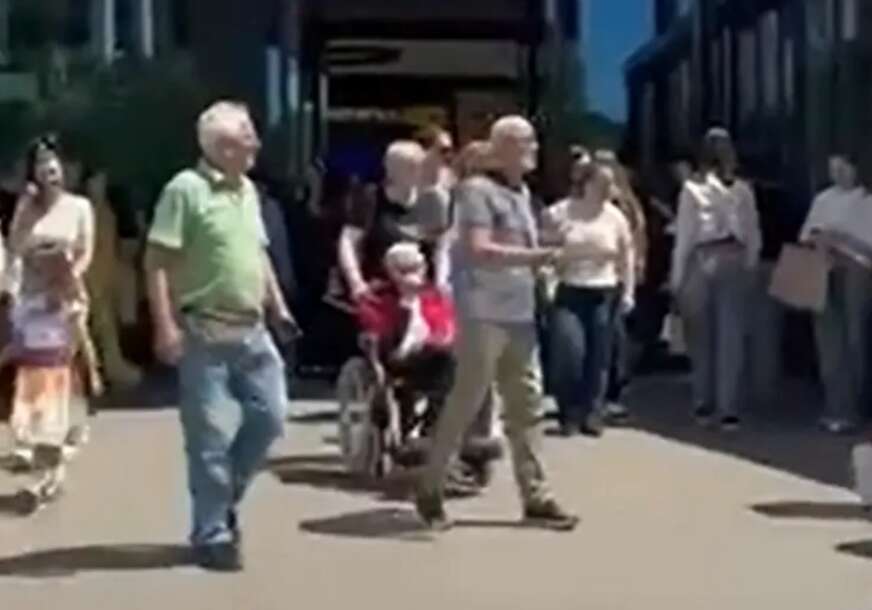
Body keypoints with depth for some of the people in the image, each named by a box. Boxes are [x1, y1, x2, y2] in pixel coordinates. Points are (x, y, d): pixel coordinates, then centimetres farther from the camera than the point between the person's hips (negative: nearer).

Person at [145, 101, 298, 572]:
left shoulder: (248, 190, 13)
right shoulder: (186, 188, -12)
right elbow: (157, 261, -15)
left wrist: (278, 306, 17)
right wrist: (166, 326, -21)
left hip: (252, 331, 8)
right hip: (205, 333, -8)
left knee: (269, 416, 9)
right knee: (212, 437, -2)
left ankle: (224, 500, 28)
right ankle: (212, 534, 10)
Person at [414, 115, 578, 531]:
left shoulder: (523, 193, 16)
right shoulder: (478, 189, -10)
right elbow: (480, 251, -20)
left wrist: (542, 262, 8)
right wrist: (536, 256, -21)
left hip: (521, 315, 8)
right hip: (484, 316, -8)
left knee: (526, 406, 7)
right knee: (465, 404, -1)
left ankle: (535, 496, 12)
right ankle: (429, 487, 13)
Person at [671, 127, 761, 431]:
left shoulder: (693, 188, -6)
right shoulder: (744, 190, 3)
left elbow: (684, 236, -4)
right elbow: (753, 235, 4)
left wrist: (677, 277, 1)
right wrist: (749, 267, 15)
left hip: (702, 260, -2)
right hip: (735, 260, 2)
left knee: (701, 337, 10)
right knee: (731, 337, 2)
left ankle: (703, 405, 17)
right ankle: (729, 410, 0)